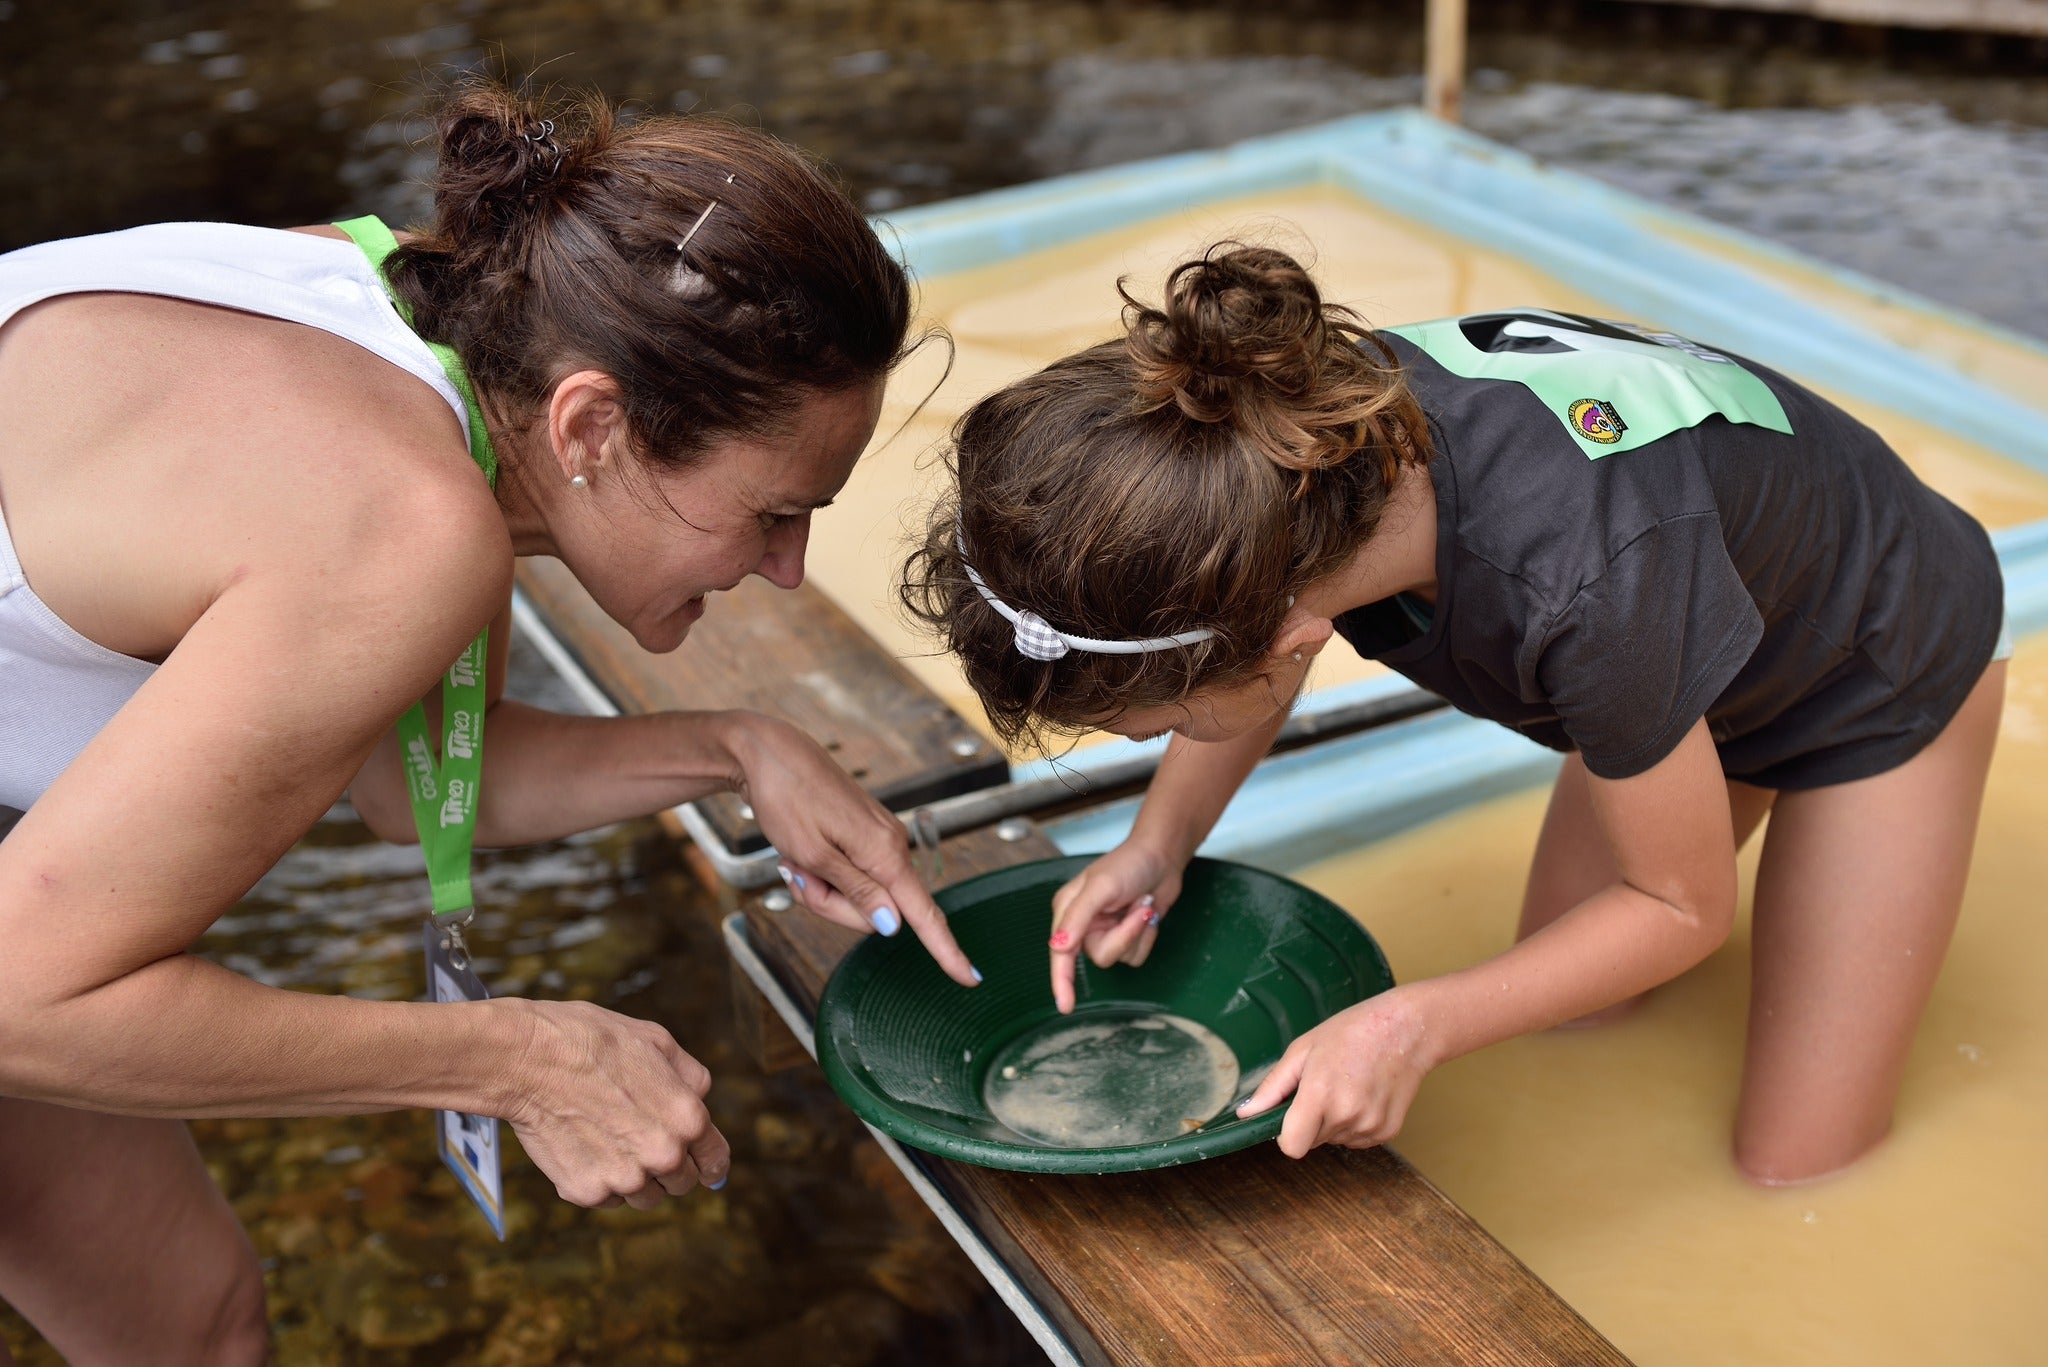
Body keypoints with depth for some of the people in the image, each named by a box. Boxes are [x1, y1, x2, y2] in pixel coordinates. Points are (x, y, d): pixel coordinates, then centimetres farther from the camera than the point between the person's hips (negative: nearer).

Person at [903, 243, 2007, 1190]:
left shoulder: (1584, 587, -50)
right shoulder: (1314, 422, -31)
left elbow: (1681, 908, -27)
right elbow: (1257, 642, -4)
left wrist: (1413, 1026, -35)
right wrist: (1158, 844, -18)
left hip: (1890, 666, -5)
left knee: (1789, 1159, 3)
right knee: (1554, 1027, 15)